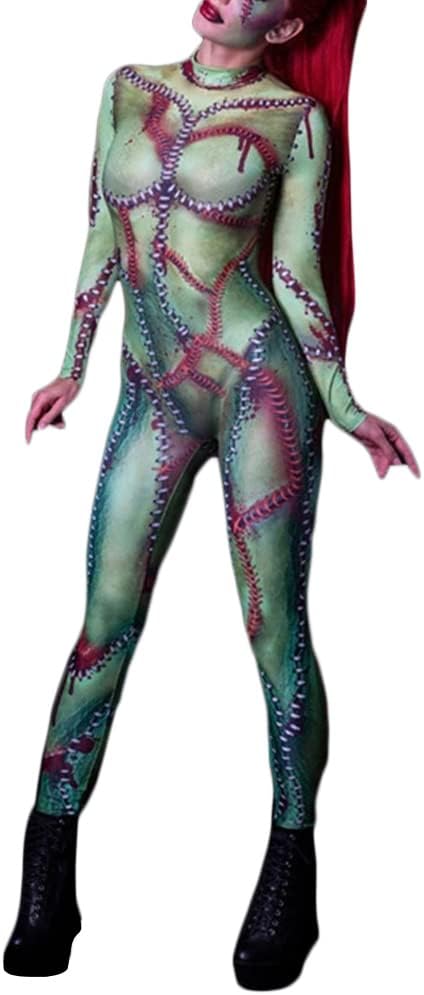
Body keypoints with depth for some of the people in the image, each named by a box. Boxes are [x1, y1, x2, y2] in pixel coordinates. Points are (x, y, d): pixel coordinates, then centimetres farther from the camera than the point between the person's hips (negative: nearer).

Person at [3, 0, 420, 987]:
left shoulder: (299, 117, 2)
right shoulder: (127, 88, 12)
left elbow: (294, 268, 3)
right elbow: (102, 237, 16)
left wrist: (343, 408, -1)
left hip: (256, 378, -3)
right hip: (152, 393, 4)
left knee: (275, 629, -2)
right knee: (106, 622, 1)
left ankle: (291, 875, 12)